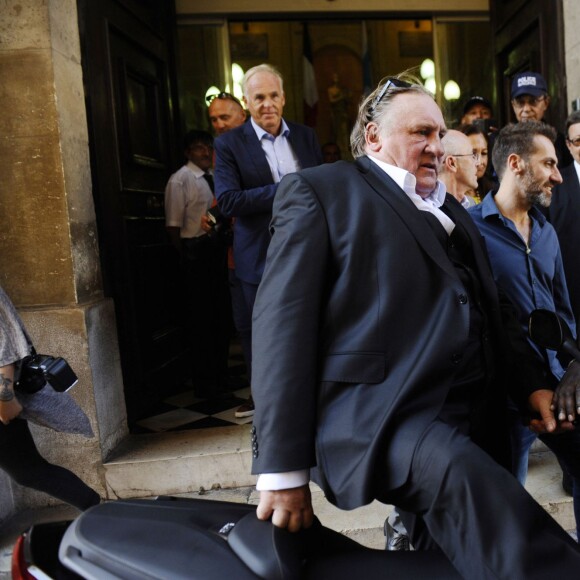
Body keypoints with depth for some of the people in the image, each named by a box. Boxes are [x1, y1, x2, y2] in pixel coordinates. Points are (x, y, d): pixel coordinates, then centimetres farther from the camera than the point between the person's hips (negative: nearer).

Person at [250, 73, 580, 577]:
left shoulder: (451, 209, 26)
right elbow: (283, 321, -8)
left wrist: (531, 383, 12)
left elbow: (491, 306, 30)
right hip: (377, 415, -7)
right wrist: (283, 470, -14)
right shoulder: (318, 191, 3)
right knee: (462, 477, -34)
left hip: (478, 419, 8)